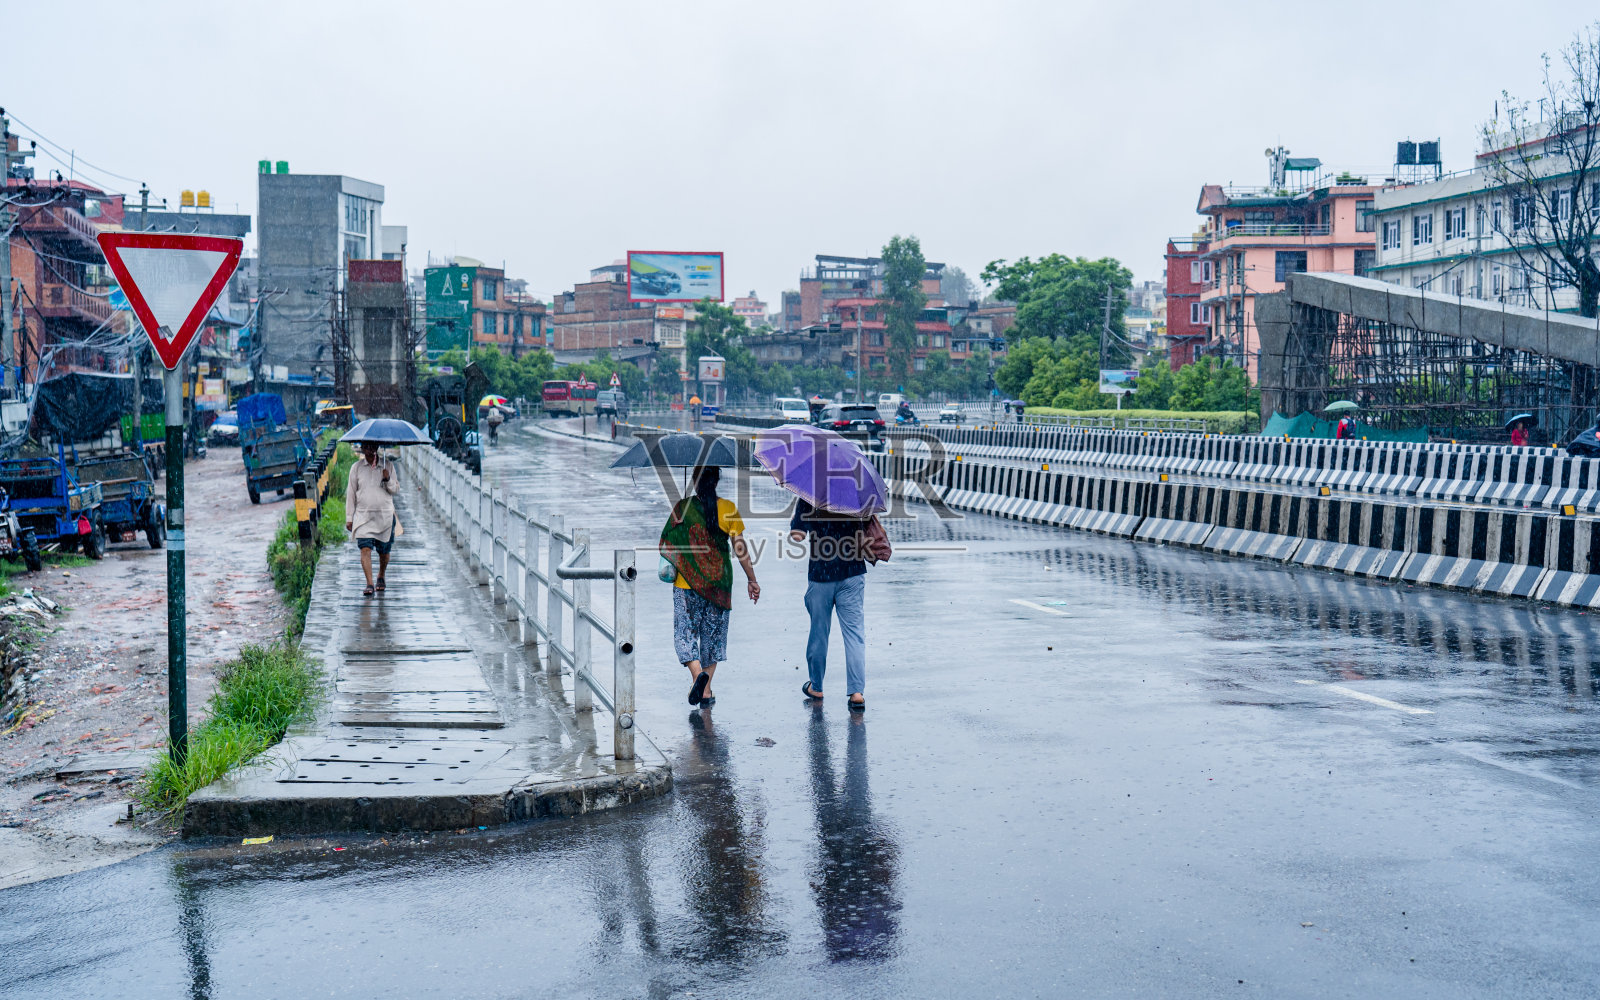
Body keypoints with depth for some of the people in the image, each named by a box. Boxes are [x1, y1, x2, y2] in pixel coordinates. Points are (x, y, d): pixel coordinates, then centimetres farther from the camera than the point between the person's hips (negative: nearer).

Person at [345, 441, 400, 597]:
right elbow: (351, 494, 9)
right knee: (365, 549, -15)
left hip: (385, 516, 1)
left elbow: (396, 490, 7)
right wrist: (349, 518, 7)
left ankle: (381, 577, 34)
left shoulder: (388, 466, 4)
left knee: (384, 551, 9)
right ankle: (369, 584, -18)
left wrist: (388, 480, -14)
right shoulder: (356, 468, 4)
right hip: (363, 516, -1)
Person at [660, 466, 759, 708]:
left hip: (687, 583, -2)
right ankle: (706, 691, 14)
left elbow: (666, 546, -3)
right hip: (719, 581, 2)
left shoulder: (682, 507, -5)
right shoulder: (728, 509, -3)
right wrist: (752, 579, 6)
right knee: (713, 633, 12)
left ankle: (698, 674, -19)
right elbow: (740, 548, -3)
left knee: (685, 632, 6)